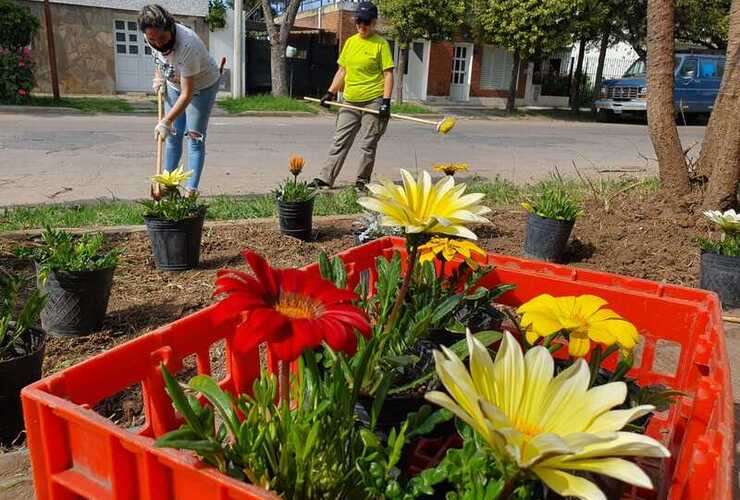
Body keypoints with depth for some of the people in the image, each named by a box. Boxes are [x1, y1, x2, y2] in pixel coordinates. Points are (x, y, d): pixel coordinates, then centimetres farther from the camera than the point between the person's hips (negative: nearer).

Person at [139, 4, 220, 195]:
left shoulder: (187, 46, -39)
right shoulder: (153, 38, -19)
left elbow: (187, 94, -36)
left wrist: (166, 122, -36)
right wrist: (158, 76, -3)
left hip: (201, 87, -6)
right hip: (174, 85, 6)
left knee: (194, 137, -9)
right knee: (173, 135, 8)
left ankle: (191, 190, -7)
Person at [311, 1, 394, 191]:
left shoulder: (381, 44, -5)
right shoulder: (350, 42, 11)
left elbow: (388, 74, -8)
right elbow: (342, 71, 16)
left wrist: (386, 101, -16)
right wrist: (330, 93, 9)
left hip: (373, 102, -5)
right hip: (350, 102, 5)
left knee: (368, 146, 3)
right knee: (340, 142, 5)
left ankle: (362, 182, 15)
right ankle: (325, 179, 7)